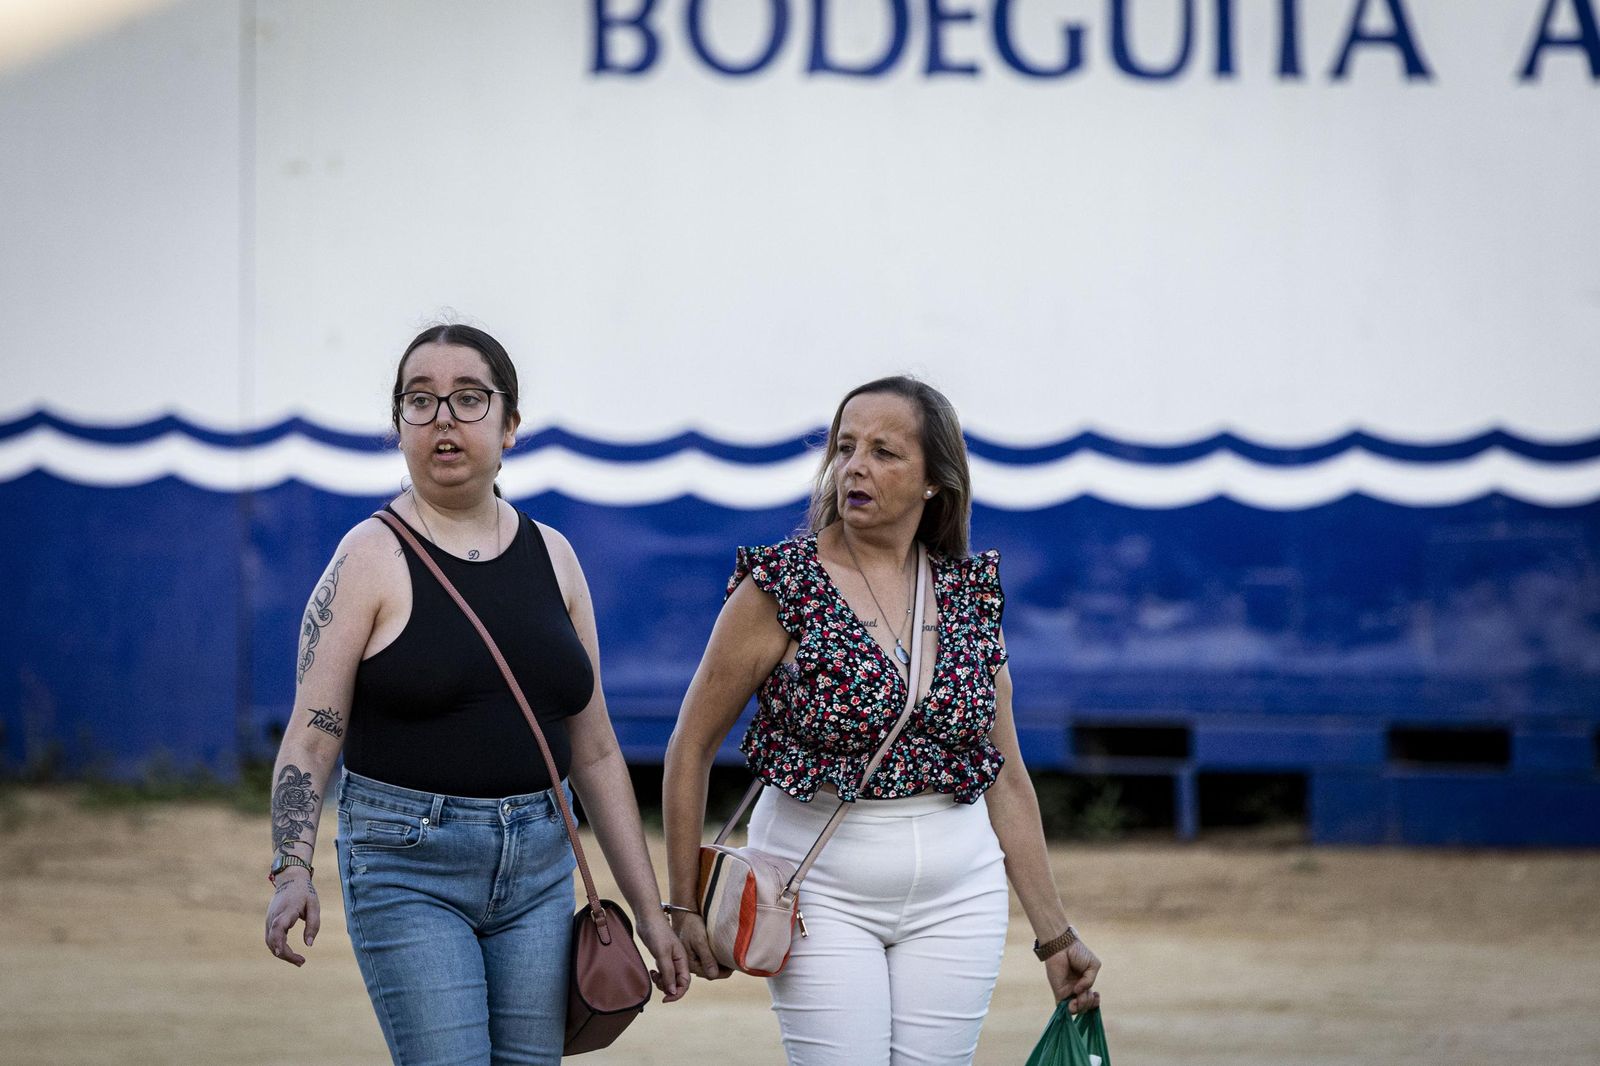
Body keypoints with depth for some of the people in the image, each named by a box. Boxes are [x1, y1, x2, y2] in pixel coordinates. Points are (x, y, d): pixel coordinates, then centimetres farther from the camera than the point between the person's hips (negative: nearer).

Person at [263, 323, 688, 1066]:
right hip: (408, 864, -5)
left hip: (537, 862, 5)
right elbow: (312, 734, -8)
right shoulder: (372, 558, -3)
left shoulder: (553, 558, 10)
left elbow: (595, 752, 13)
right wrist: (292, 870, -24)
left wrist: (650, 910, 11)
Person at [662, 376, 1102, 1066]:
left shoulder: (970, 595, 5)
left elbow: (1007, 779, 10)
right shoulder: (782, 585, -7)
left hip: (957, 896, 4)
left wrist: (1054, 934, 10)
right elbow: (691, 748, -1)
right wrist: (684, 904, -3)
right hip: (820, 890, -3)